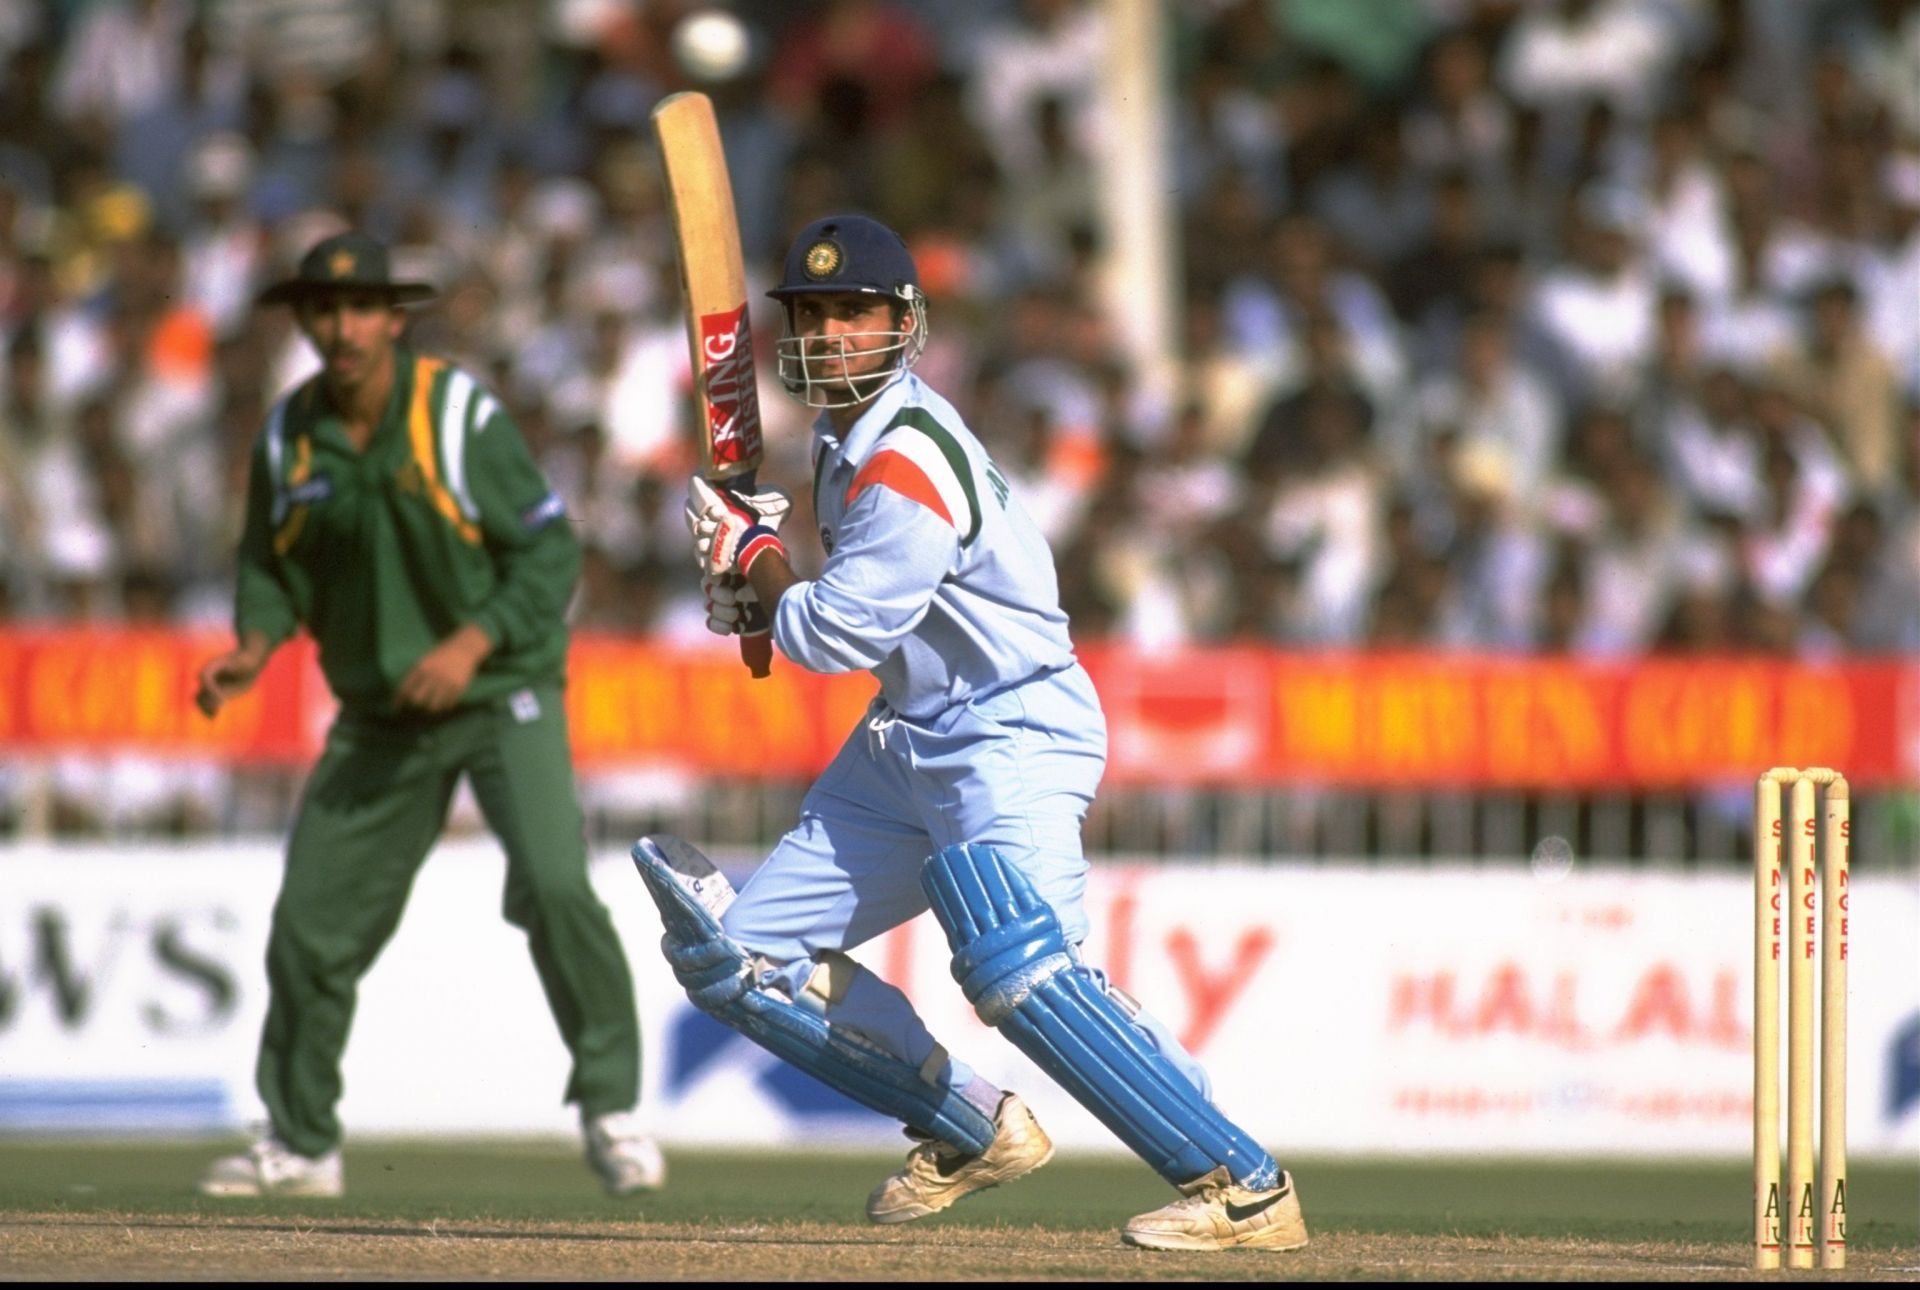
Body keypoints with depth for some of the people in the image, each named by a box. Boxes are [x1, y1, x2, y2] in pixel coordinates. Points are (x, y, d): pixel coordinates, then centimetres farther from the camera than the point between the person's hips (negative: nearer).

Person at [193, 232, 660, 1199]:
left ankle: (611, 1107, -8)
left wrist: (472, 645, -25)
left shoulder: (460, 413, -14)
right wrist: (255, 646, -11)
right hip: (379, 715, 4)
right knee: (310, 925, 2)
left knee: (553, 885, -23)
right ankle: (299, 1145, 20)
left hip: (503, 692, -4)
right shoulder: (288, 436, -1)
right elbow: (270, 566, 9)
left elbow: (549, 551, -12)